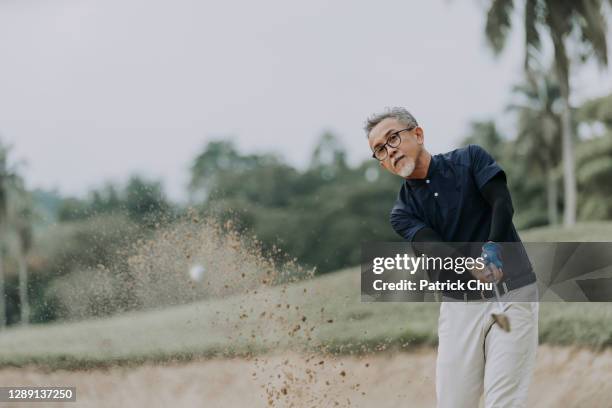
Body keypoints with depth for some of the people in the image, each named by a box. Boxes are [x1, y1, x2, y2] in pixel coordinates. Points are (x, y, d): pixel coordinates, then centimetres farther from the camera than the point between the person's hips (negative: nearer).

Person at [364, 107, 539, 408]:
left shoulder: (470, 159, 1)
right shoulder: (403, 213, 5)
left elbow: (503, 204, -14)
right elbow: (436, 248, -14)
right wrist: (473, 267, -35)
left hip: (511, 294, -3)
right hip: (459, 306, 3)